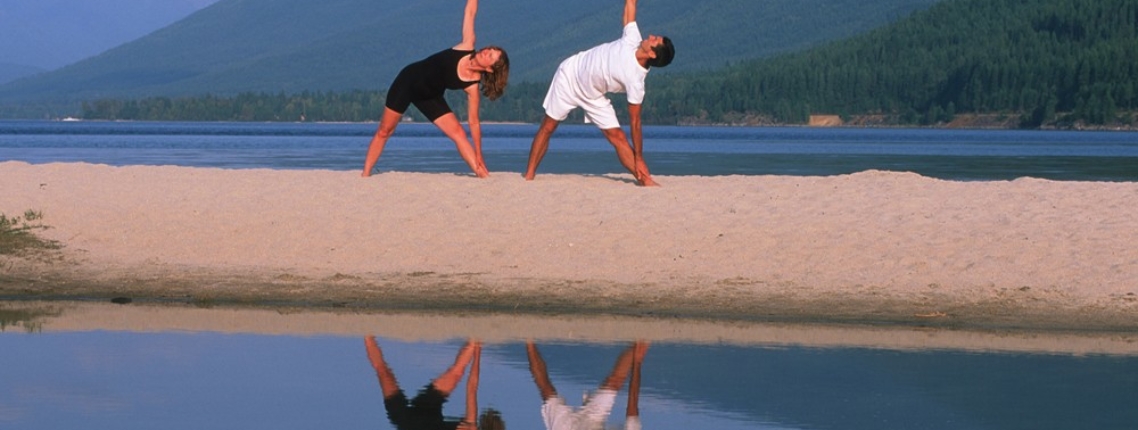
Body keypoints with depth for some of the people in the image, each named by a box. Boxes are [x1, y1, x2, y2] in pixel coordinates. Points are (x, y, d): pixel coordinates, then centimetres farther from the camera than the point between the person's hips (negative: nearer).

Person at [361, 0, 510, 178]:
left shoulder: (472, 85, -22)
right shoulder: (467, 46, -22)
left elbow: (474, 122, -16)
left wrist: (478, 156, -18)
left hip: (430, 97, 0)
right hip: (409, 79, 0)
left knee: (458, 133, -14)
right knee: (384, 132, 5)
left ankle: (484, 177, -11)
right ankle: (365, 175, 15)